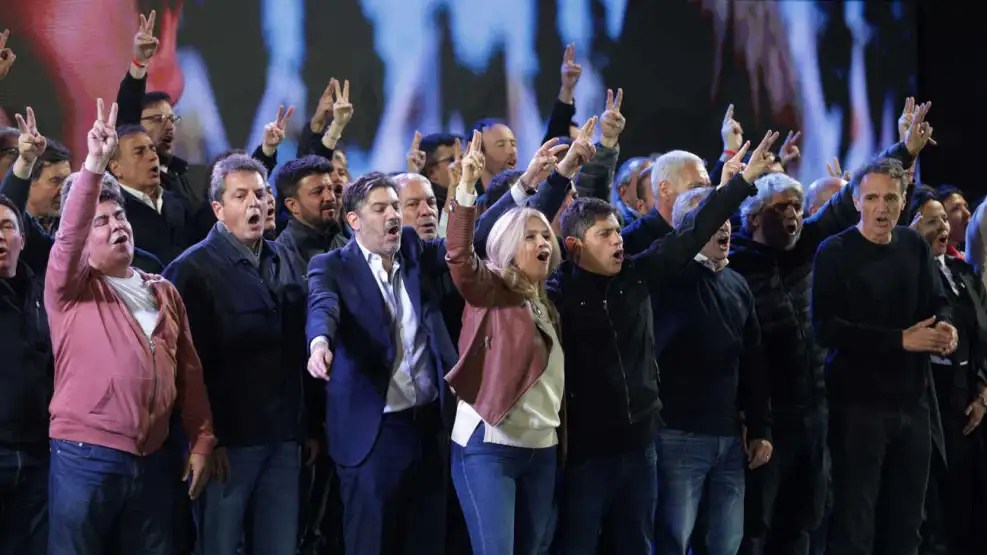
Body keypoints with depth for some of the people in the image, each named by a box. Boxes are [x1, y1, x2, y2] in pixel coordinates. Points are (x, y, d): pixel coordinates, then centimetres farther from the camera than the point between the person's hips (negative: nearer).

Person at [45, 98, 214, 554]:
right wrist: (95, 164, -28)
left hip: (152, 460, 4)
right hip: (84, 457, -4)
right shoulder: (70, 289, 1)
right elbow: (68, 233, -18)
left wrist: (201, 441, 8)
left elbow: (188, 370, 14)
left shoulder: (165, 292, 14)